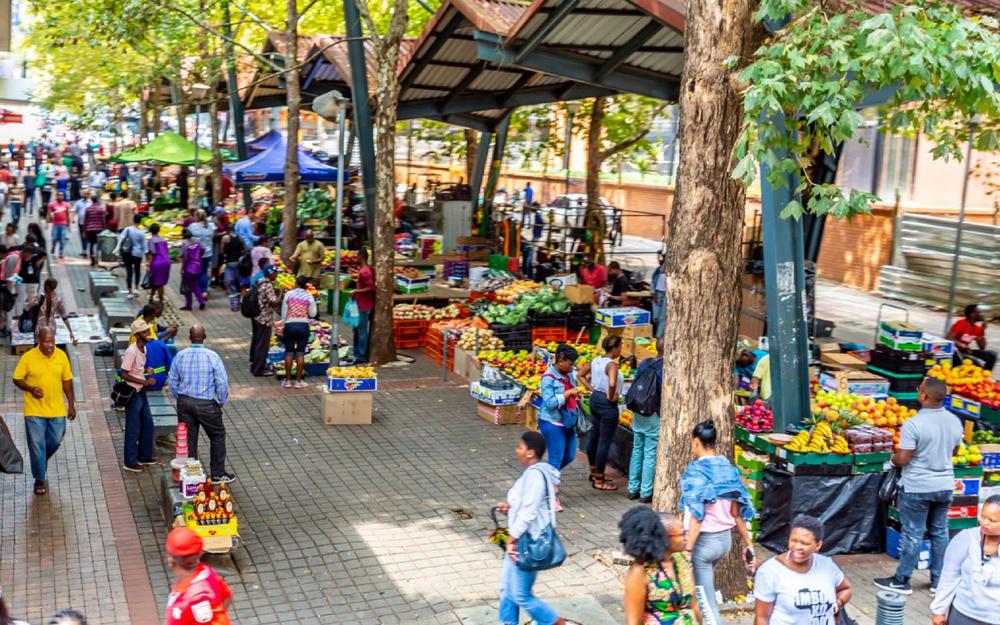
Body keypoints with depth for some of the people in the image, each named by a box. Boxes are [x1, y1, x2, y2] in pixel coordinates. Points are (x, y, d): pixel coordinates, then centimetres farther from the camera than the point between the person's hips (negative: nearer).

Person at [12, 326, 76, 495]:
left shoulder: (61, 356, -3)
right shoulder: (28, 357, -12)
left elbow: (67, 381, 5)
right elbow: (17, 379, -4)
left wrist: (71, 404, 5)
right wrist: (31, 389, -22)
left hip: (57, 410, 3)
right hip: (34, 411, -3)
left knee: (55, 442, 12)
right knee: (37, 445, 3)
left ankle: (40, 462, 43)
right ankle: (40, 480, 17)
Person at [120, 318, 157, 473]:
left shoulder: (143, 348, 5)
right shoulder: (131, 351, -23)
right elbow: (124, 374, -24)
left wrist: (146, 370, 0)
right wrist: (144, 382, -23)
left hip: (141, 391, 9)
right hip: (132, 393, -9)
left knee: (147, 424, 17)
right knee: (133, 429, 1)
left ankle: (144, 456, 31)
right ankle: (130, 463, 14)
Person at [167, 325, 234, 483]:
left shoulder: (180, 355, -3)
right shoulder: (212, 356, -14)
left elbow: (172, 381, 6)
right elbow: (222, 382, -13)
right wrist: (221, 401, 3)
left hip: (184, 402, 4)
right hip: (207, 404, -4)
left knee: (188, 438, 13)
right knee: (218, 436, 13)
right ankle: (218, 474, 17)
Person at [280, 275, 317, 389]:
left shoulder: (288, 294, -1)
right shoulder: (309, 297, -3)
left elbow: (284, 313, 1)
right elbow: (312, 314, 0)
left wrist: (282, 326, 12)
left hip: (290, 325, 0)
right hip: (303, 325, 0)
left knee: (289, 352, 7)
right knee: (300, 353, 3)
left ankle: (287, 380, 10)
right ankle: (298, 381, 4)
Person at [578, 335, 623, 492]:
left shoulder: (596, 360, 4)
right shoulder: (612, 364, -21)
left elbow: (581, 375, 15)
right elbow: (612, 383, -38)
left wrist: (592, 389, 10)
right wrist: (611, 397, -20)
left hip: (594, 399, 9)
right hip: (607, 404, -9)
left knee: (594, 435, 20)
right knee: (605, 441, 0)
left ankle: (594, 472, 35)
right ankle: (599, 480, 7)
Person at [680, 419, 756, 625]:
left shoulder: (696, 471, -16)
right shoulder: (728, 468, 2)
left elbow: (697, 516, -22)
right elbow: (737, 512, 4)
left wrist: (687, 549, -22)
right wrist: (748, 543, 11)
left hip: (704, 541, -7)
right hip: (725, 539, 8)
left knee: (706, 601, 1)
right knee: (696, 585, 28)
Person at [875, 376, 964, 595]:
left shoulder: (913, 424, -22)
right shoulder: (954, 421, -2)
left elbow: (902, 459, -20)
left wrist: (893, 459, 2)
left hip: (917, 488, -5)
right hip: (945, 485, 5)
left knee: (912, 534, 4)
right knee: (940, 533, 16)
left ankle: (901, 581, 14)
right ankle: (939, 580, 24)